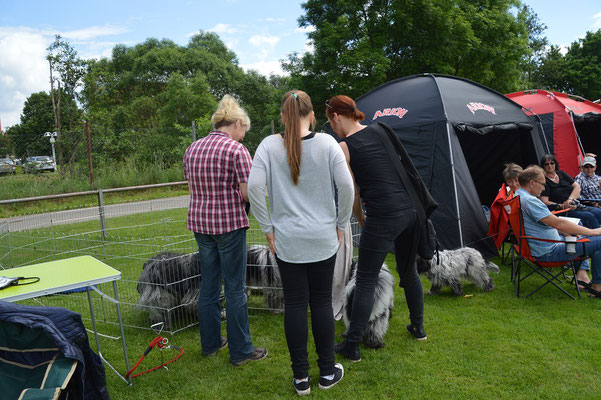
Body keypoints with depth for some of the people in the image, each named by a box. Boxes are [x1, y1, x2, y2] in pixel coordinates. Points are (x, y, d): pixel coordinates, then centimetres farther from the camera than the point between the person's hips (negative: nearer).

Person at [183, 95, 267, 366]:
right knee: (235, 288, 3)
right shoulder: (236, 149, -13)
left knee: (209, 284, 16)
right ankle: (240, 351, 14)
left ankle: (210, 343, 29)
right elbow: (248, 193, -16)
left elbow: (192, 188, 14)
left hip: (200, 222, 7)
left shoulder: (193, 148, 9)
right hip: (229, 222, -7)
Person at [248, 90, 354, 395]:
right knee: (322, 301, 12)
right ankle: (328, 372, 25)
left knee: (294, 303, 9)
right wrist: (340, 223, 5)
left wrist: (267, 227, -1)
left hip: (286, 241, 0)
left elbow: (254, 187, -11)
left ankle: (300, 377, 21)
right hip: (323, 239, 0)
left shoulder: (269, 145, -4)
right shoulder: (327, 143, -4)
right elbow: (346, 185, -7)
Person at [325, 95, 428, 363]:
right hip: (412, 209, 7)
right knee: (409, 272, 25)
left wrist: (361, 221, 18)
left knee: (365, 282, 6)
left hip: (383, 217, -6)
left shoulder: (343, 147, -4)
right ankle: (418, 327, 41)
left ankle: (352, 346, 15)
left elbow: (353, 195, 1)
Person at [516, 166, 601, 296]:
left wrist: (569, 232, 12)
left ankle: (581, 275, 22)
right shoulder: (529, 200, -22)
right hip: (548, 252, -11)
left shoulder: (518, 196, 11)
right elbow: (558, 223, -24)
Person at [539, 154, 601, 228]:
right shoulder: (544, 181, -4)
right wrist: (561, 206, -23)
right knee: (589, 216, -26)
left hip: (576, 206, 7)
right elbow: (545, 202, -12)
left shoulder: (561, 174, 17)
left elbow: (577, 187, 12)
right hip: (563, 212, -7)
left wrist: (570, 199, -7)